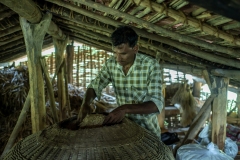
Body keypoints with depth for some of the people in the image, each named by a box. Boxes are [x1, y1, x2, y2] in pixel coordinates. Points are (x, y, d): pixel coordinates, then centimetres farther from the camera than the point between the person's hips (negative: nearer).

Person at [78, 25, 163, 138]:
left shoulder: (151, 65, -19)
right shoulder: (111, 64, -7)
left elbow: (157, 104, -25)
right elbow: (94, 86, 1)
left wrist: (126, 108, -38)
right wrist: (85, 104, -20)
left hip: (147, 129, -2)